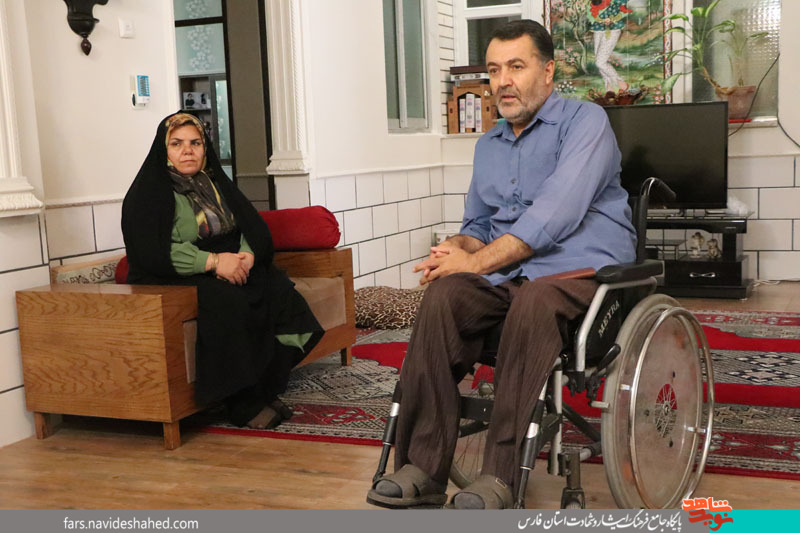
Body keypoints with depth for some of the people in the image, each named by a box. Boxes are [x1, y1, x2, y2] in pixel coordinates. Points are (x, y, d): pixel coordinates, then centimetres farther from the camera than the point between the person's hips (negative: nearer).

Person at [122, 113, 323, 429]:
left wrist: (246, 256, -14)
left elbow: (255, 227, 10)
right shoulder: (147, 193, -3)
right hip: (171, 282, -6)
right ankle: (245, 404, -24)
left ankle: (268, 390, -16)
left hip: (230, 271, 6)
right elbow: (151, 252, -17)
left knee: (277, 289, -20)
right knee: (230, 304, -34)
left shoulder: (215, 183, 17)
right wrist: (213, 261, -22)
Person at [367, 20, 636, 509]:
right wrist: (458, 248, 1)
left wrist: (477, 261, -15)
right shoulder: (488, 145, 21)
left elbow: (554, 215, -15)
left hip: (585, 269, -5)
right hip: (510, 273, 6)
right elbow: (478, 225, 26)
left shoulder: (585, 122, -2)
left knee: (534, 300, -38)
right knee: (443, 295, -25)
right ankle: (423, 469, -26)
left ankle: (500, 477, -34)